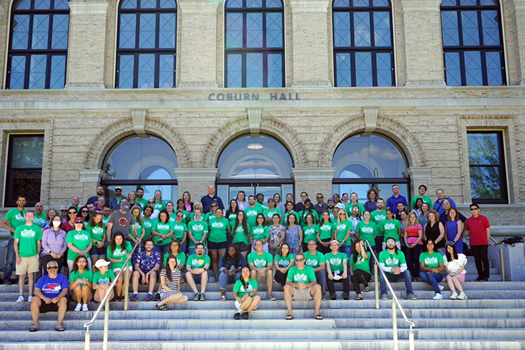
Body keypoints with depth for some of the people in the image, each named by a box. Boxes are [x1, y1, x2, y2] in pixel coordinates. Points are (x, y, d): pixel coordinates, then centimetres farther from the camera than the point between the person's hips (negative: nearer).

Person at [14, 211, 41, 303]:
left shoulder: (37, 229, 7)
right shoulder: (19, 228, 7)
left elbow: (39, 243, 9)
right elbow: (15, 242, 5)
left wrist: (38, 255, 2)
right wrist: (17, 255, -3)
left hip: (33, 256, 0)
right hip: (21, 256, 0)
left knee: (31, 276, 2)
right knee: (21, 276, 2)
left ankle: (30, 296, 5)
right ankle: (21, 296, 5)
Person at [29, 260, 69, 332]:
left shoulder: (62, 278, 10)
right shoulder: (42, 279, 14)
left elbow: (65, 290, -5)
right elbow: (36, 291, -2)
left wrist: (58, 297, -27)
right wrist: (44, 298, -24)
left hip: (57, 302, -1)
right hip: (44, 302, 1)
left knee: (64, 299, -32)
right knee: (35, 299, -26)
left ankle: (59, 323, -33)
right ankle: (35, 324, -24)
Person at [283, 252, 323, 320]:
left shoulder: (310, 269, 4)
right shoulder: (292, 269, 4)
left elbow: (314, 282, -9)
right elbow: (288, 282, -10)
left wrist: (306, 285, -32)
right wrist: (297, 285, -32)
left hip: (307, 293, 0)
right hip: (295, 293, 0)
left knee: (317, 287, -28)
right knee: (286, 287, -30)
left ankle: (317, 312, -28)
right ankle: (290, 312, -29)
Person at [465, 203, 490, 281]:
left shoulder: (484, 218, 0)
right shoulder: (468, 221, 8)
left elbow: (488, 230, 3)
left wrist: (487, 240, -1)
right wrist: (473, 238, 10)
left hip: (483, 243, -3)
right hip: (473, 244, 3)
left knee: (484, 259, -2)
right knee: (477, 260, 7)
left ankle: (486, 275, 4)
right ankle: (480, 275, 15)